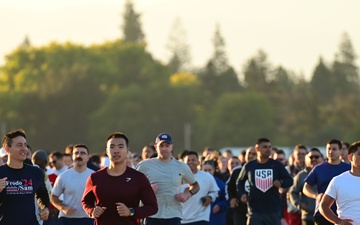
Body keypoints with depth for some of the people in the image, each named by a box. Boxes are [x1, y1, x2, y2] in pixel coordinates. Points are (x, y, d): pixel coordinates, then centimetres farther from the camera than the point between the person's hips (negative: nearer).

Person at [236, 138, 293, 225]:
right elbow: (239, 182, 19)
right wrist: (242, 193, 1)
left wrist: (281, 183, -16)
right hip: (255, 211, 0)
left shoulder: (277, 165, 4)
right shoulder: (249, 166, 5)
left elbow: (290, 180, 6)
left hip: (273, 211, 0)